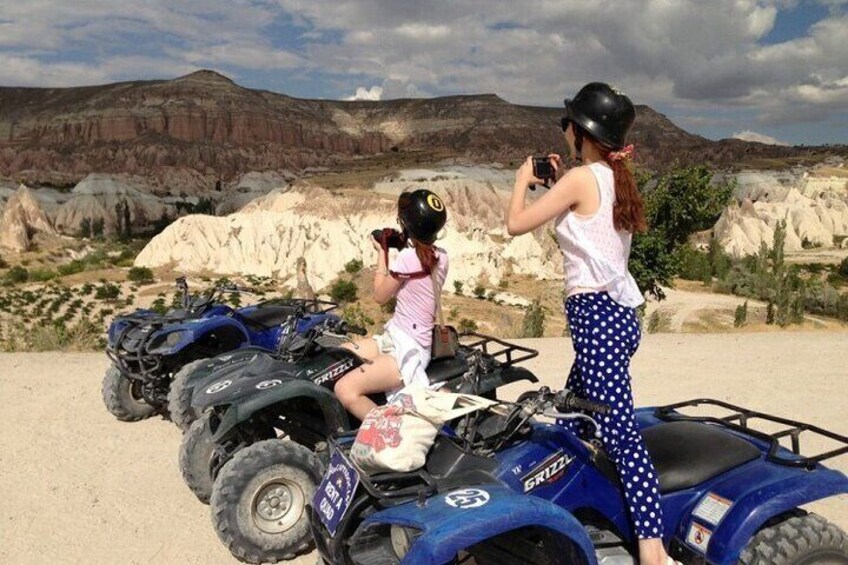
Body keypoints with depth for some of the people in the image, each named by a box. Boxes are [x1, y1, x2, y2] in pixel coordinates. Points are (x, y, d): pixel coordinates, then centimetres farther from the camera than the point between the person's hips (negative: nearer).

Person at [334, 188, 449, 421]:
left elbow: (381, 295, -8)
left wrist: (382, 253, 1)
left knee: (345, 389, -23)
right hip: (397, 337, 10)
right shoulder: (440, 256, 3)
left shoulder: (408, 257, -21)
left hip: (407, 351, -10)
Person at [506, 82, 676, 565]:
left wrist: (524, 180, 8)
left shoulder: (582, 177, -11)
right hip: (618, 312, 10)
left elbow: (516, 224, -9)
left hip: (596, 314, -10)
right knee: (571, 422, 19)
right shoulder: (614, 178, 14)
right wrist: (558, 183, 22)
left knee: (619, 434, -13)